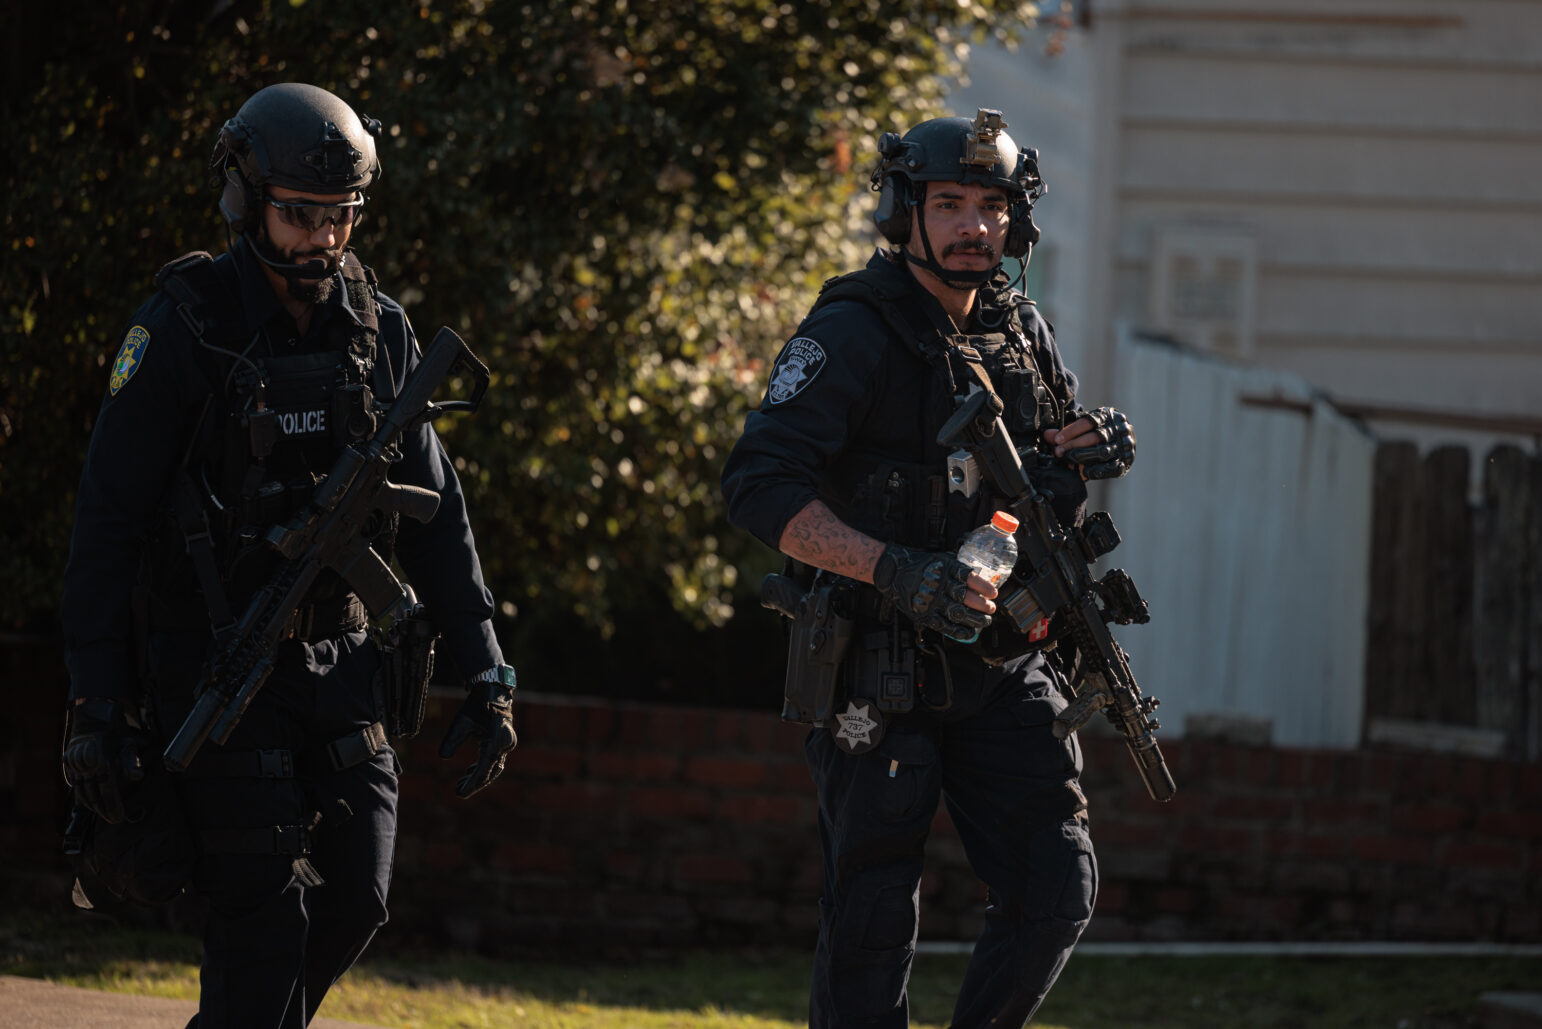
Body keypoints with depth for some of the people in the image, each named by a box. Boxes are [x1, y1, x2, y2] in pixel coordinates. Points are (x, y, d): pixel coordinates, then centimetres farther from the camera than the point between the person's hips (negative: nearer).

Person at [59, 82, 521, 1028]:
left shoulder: (380, 329, 4)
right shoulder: (181, 330, -11)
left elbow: (435, 513, 11)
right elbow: (108, 524, -11)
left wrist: (486, 675, 5)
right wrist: (96, 710, -16)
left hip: (339, 657, 5)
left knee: (354, 902, 0)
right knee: (267, 914, -10)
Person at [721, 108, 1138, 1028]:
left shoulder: (1023, 332, 10)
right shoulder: (852, 335, -11)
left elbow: (1049, 488, 26)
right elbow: (760, 488, -20)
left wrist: (1095, 447, 1)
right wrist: (897, 571, -30)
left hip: (1004, 670, 5)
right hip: (881, 678, -5)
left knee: (1059, 890, -3)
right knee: (874, 918, -1)